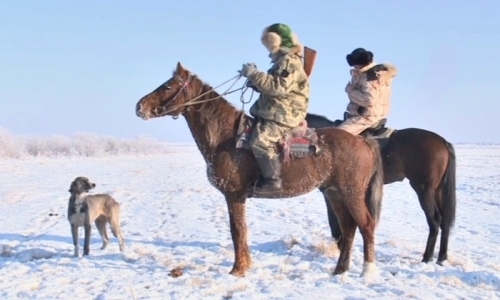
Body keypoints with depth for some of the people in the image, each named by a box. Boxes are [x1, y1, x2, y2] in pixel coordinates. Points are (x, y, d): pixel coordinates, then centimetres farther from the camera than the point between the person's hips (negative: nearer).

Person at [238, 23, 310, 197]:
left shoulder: (289, 61, -13)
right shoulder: (282, 61, 20)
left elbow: (278, 87, -26)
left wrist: (254, 74, -23)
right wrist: (255, 78, 8)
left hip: (285, 115, -12)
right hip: (274, 113, 12)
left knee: (260, 140, -28)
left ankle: (273, 181, -25)